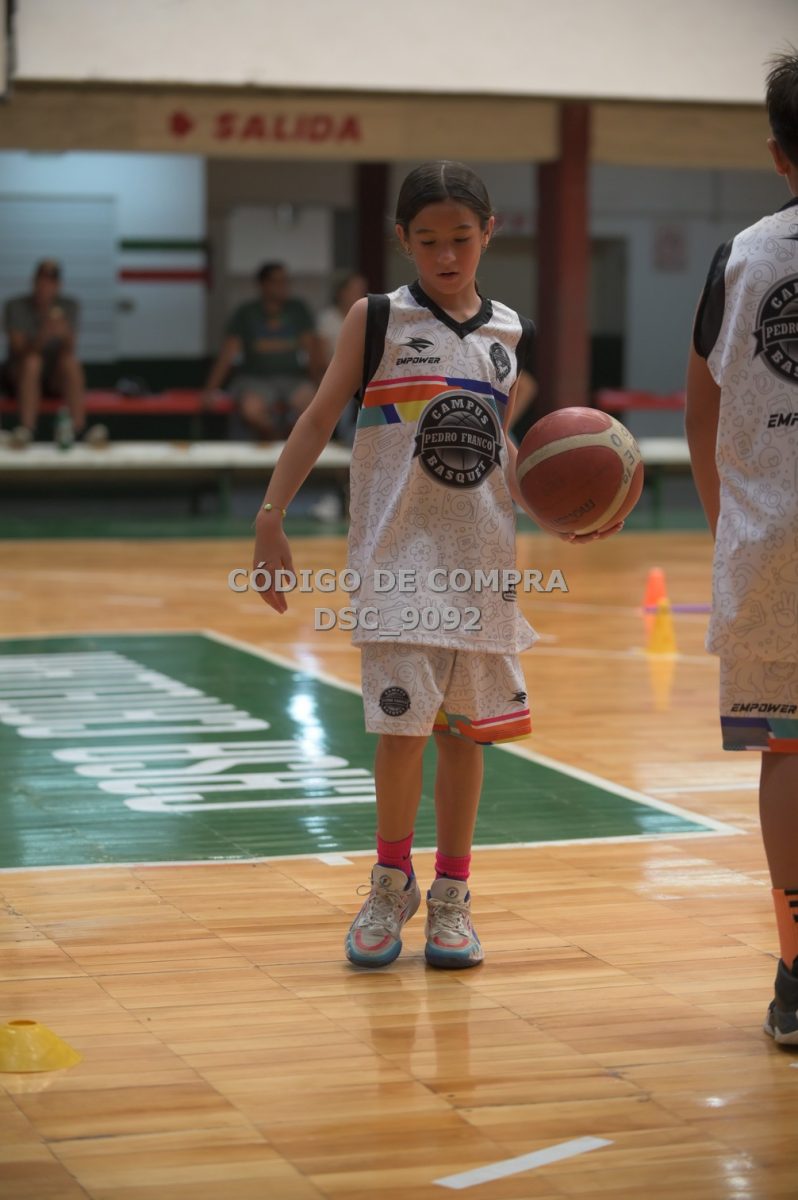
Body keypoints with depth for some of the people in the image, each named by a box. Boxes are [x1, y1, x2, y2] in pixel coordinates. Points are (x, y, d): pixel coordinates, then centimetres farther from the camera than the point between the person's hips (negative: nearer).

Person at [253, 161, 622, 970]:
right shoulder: (377, 320, -1)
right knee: (402, 719, -11)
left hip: (481, 554, 4)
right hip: (398, 551, -4)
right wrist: (271, 517, -9)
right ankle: (392, 883, 10)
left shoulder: (510, 334, 9)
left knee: (465, 726, 7)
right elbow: (320, 420, -1)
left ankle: (451, 895, 20)